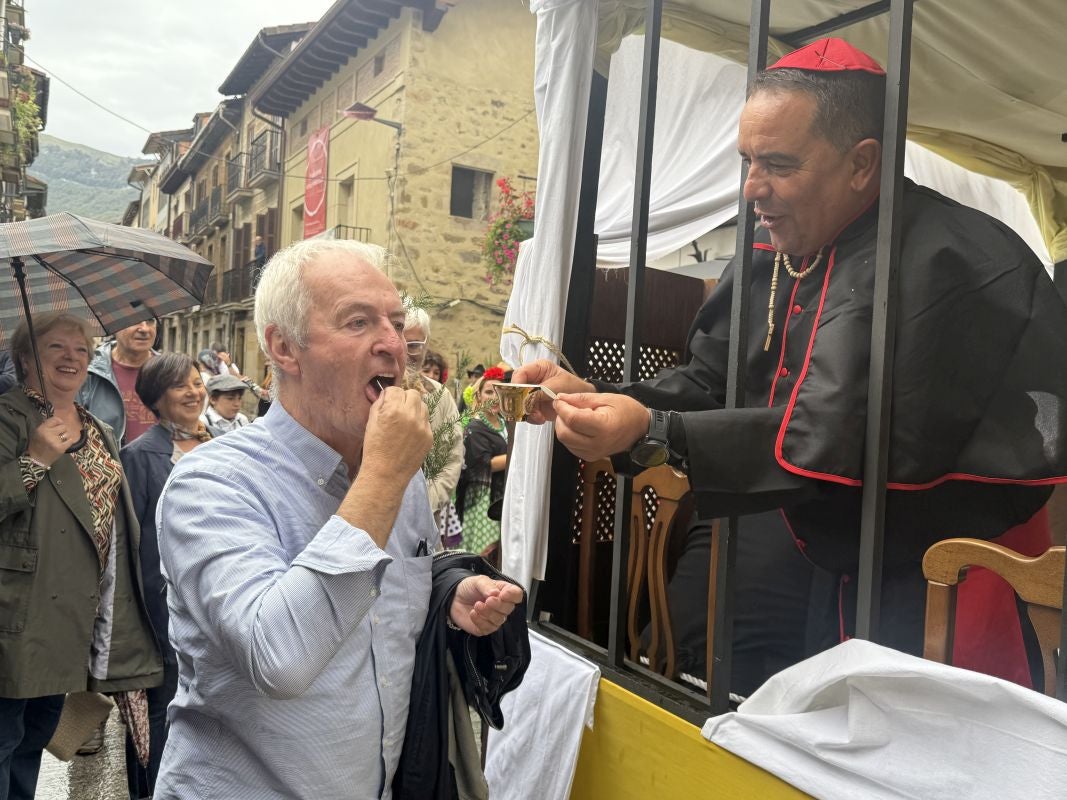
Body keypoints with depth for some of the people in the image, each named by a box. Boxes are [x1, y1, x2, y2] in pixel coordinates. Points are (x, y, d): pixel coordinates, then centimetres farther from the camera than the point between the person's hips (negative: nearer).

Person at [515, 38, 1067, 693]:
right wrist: (593, 396, -13)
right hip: (819, 552, 7)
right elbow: (708, 383, 2)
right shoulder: (777, 252, 1)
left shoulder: (943, 265, -24)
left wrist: (654, 433, -36)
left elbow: (832, 441, -31)